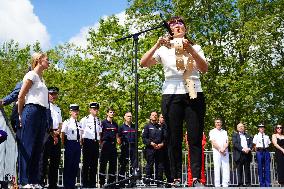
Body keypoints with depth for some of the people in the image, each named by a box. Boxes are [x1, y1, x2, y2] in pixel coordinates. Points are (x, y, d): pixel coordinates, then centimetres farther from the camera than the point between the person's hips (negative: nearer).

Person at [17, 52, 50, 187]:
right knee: (27, 147, -7)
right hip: (32, 111, -8)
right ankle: (25, 181, -6)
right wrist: (20, 115, 1)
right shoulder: (32, 75, -3)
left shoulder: (41, 78, 22)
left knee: (38, 148, 5)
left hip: (42, 114, 8)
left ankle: (35, 181, 7)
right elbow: (21, 96, -6)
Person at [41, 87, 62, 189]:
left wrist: (58, 132, -1)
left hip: (56, 135, 7)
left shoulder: (58, 109, 23)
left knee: (55, 160, 5)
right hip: (47, 134, -7)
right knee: (44, 159, -10)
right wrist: (52, 134, -11)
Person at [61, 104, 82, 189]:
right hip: (70, 143, -6)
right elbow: (62, 134, -4)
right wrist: (64, 145, -4)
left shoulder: (79, 124, 14)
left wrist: (80, 143, 11)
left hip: (78, 144, 6)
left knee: (76, 164, 8)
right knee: (68, 164, -2)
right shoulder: (67, 122, -4)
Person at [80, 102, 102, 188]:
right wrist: (82, 142, -6)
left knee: (94, 163, 7)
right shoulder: (85, 119, -1)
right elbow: (81, 132, -2)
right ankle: (85, 183, 4)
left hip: (96, 143, 5)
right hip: (88, 142, -5)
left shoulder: (98, 121, 15)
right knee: (86, 163, -2)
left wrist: (99, 142, 12)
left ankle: (93, 183, 14)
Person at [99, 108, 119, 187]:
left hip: (113, 145, 6)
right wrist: (102, 143, -8)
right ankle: (102, 182, 3)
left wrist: (116, 141, 9)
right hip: (105, 144, -6)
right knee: (103, 163, -2)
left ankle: (111, 181, 15)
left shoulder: (115, 124, 15)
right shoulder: (103, 122, -2)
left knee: (113, 163, 7)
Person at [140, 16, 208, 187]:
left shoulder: (195, 47, 14)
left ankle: (196, 178, -5)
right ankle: (176, 179, 2)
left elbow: (204, 68, -2)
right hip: (172, 95, 0)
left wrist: (189, 49, -13)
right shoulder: (164, 49, 11)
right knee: (174, 139, 0)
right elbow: (143, 63, 0)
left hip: (194, 94, 1)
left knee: (195, 138, -5)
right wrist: (157, 45, -11)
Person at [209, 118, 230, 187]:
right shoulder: (212, 132, 8)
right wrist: (220, 149, -11)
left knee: (226, 169, -3)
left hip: (225, 152, 3)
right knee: (217, 169, -7)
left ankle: (225, 185, -1)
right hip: (216, 152, -3)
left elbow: (227, 142, 9)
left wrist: (223, 149, -10)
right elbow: (213, 142, -2)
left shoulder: (225, 132, 19)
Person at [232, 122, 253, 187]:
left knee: (247, 170, 3)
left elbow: (251, 143, 9)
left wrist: (249, 149, -11)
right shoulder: (235, 135, 8)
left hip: (247, 154, 3)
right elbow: (235, 144, -6)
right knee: (239, 170, -2)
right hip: (239, 155, -3)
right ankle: (240, 184, 0)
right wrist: (242, 149, -18)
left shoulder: (248, 135, 20)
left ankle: (248, 183, 8)